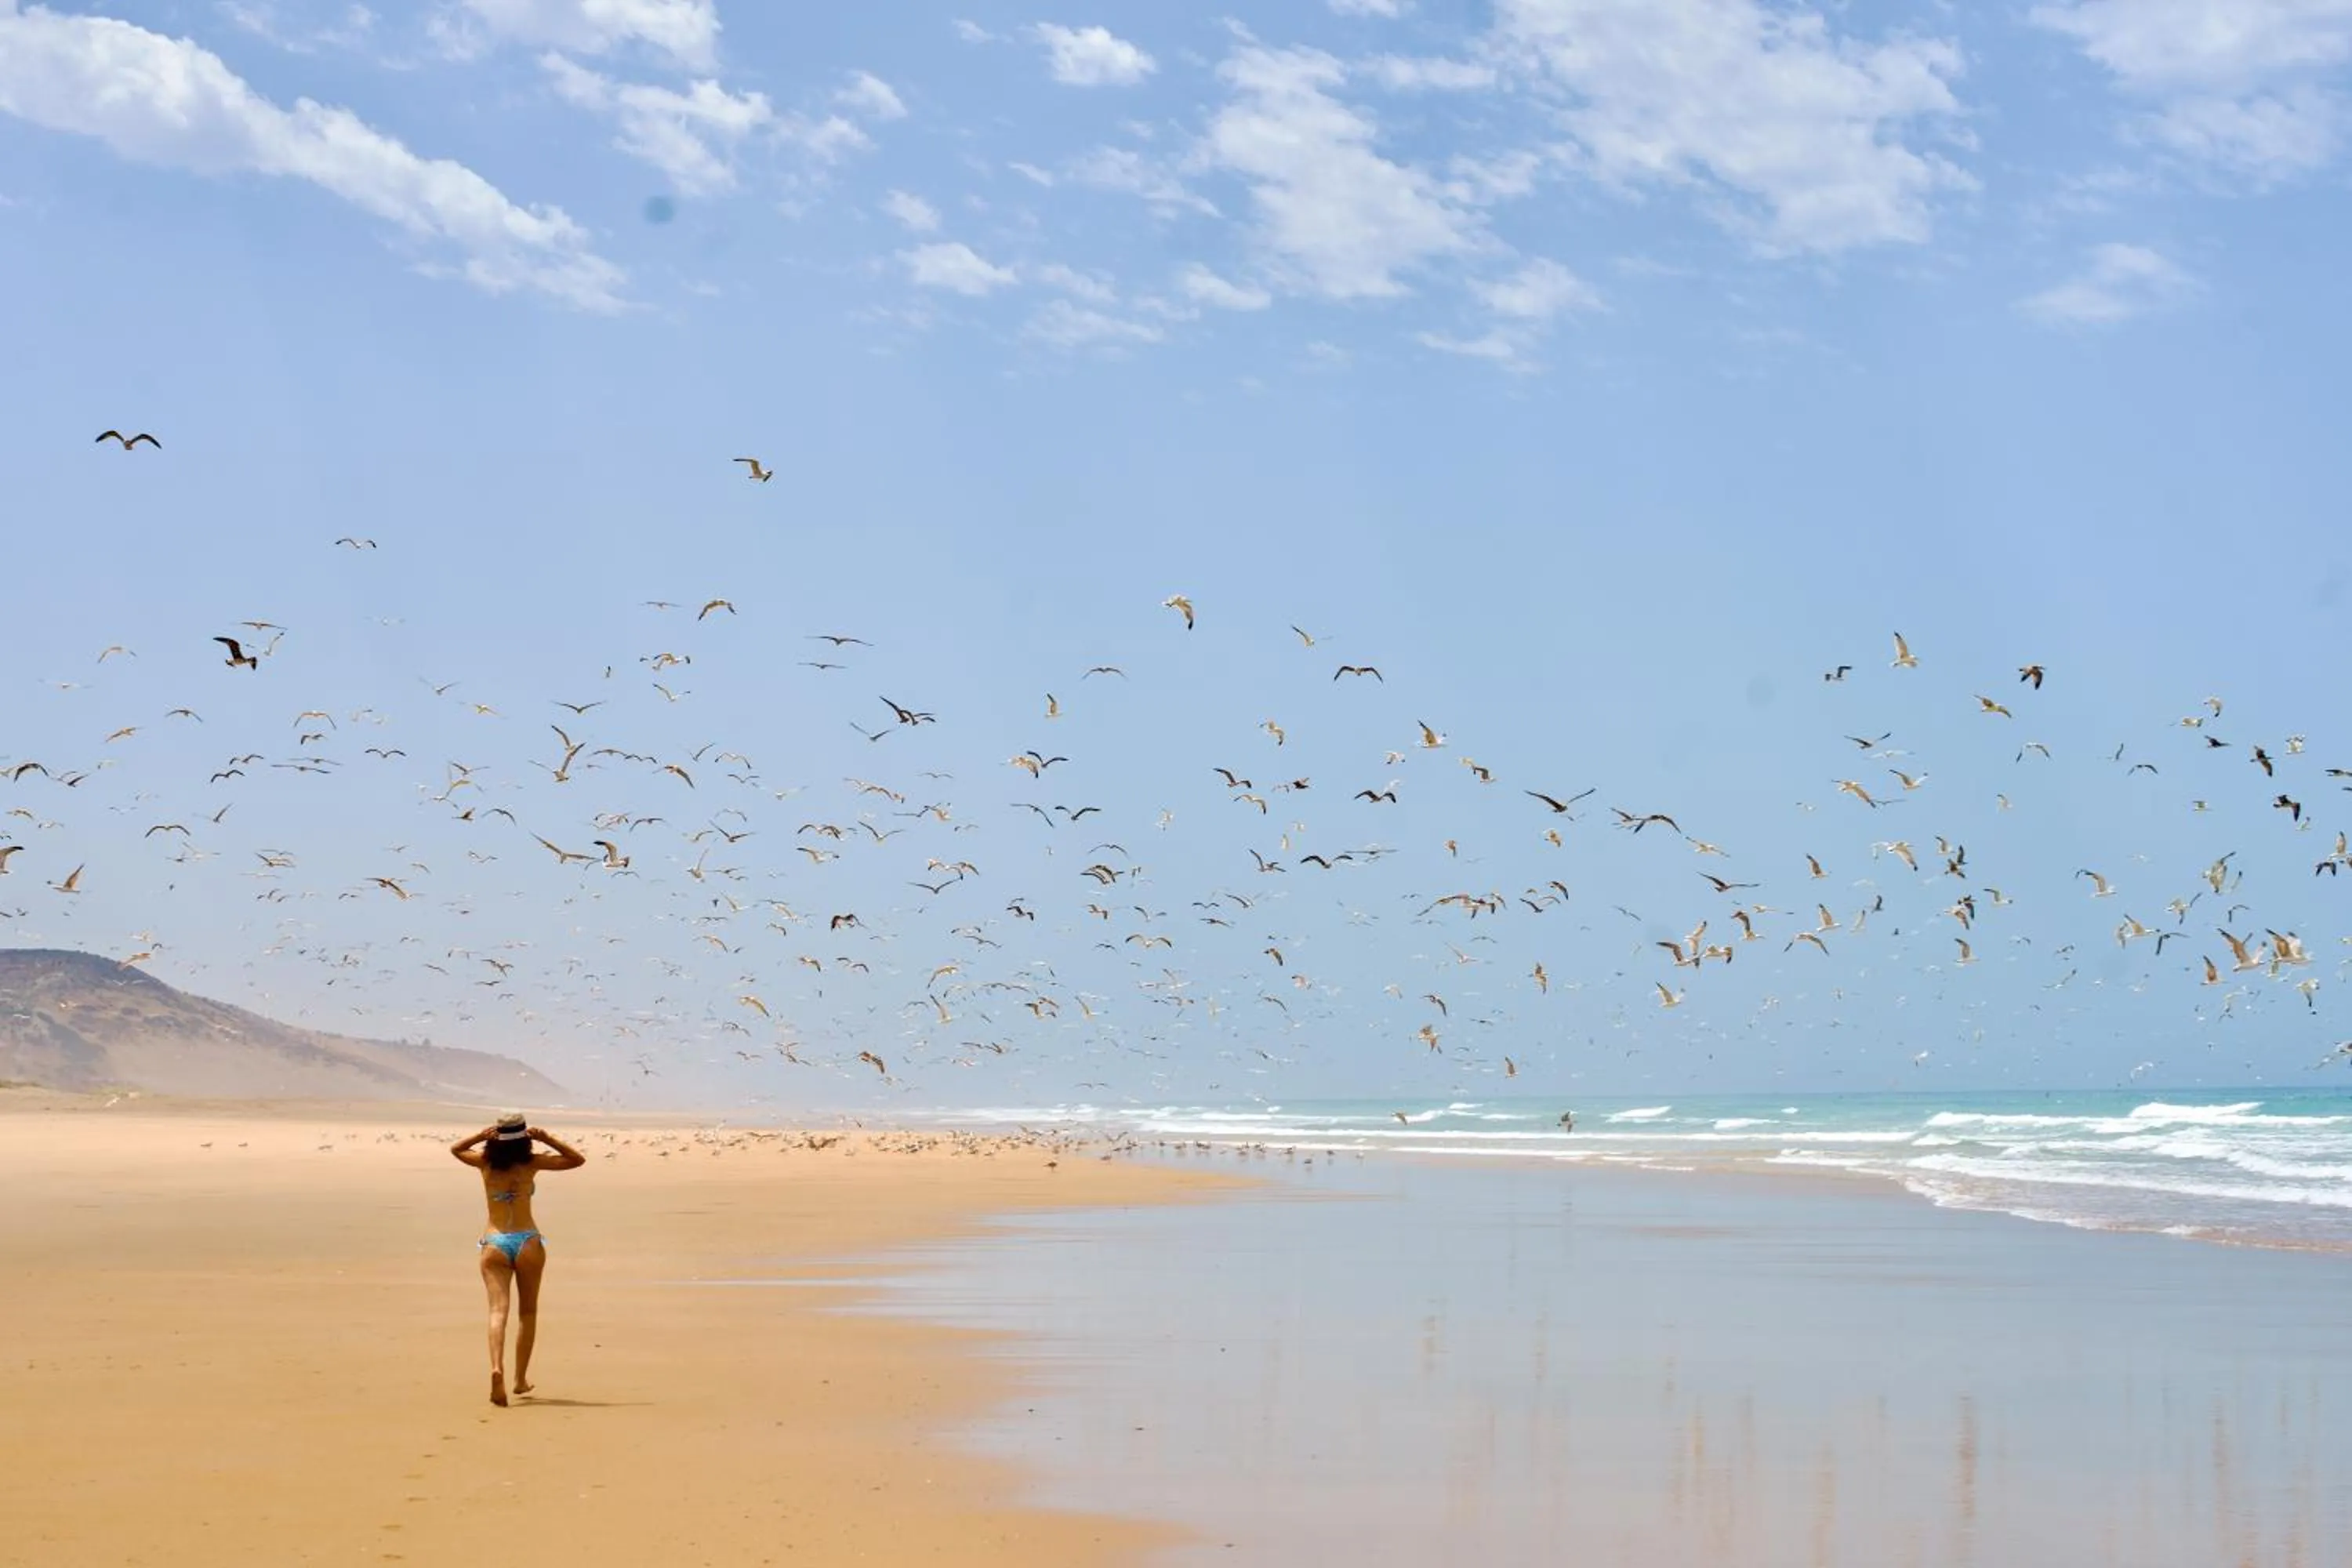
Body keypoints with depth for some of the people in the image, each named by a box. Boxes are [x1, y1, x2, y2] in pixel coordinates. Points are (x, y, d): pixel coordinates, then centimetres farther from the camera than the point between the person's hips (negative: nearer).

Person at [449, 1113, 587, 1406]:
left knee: (498, 1310, -8)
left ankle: (497, 1369, -31)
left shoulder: (486, 1162, 1)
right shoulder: (531, 1163, -3)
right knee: (528, 1312, 14)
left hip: (494, 1244, 1)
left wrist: (481, 1136, 4)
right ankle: (521, 1378, 18)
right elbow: (578, 1160, 7)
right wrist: (547, 1139, -1)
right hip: (527, 1242, -1)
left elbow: (455, 1149, 22)